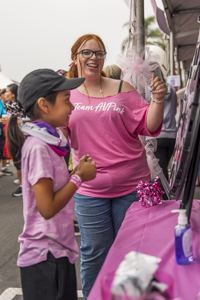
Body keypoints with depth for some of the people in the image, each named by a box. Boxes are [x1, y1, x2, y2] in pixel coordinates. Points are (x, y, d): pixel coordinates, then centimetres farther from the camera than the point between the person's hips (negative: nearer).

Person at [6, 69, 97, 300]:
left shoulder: (48, 142, 6)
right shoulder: (38, 147, -21)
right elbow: (47, 208, -23)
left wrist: (77, 172, 0)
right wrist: (79, 177, -15)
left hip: (59, 250, 9)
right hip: (46, 257, -8)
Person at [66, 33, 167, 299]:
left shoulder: (122, 89, 2)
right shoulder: (66, 94, 3)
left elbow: (148, 126, -3)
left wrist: (158, 99, -18)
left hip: (131, 186, 1)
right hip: (89, 190, 0)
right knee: (94, 254, 12)